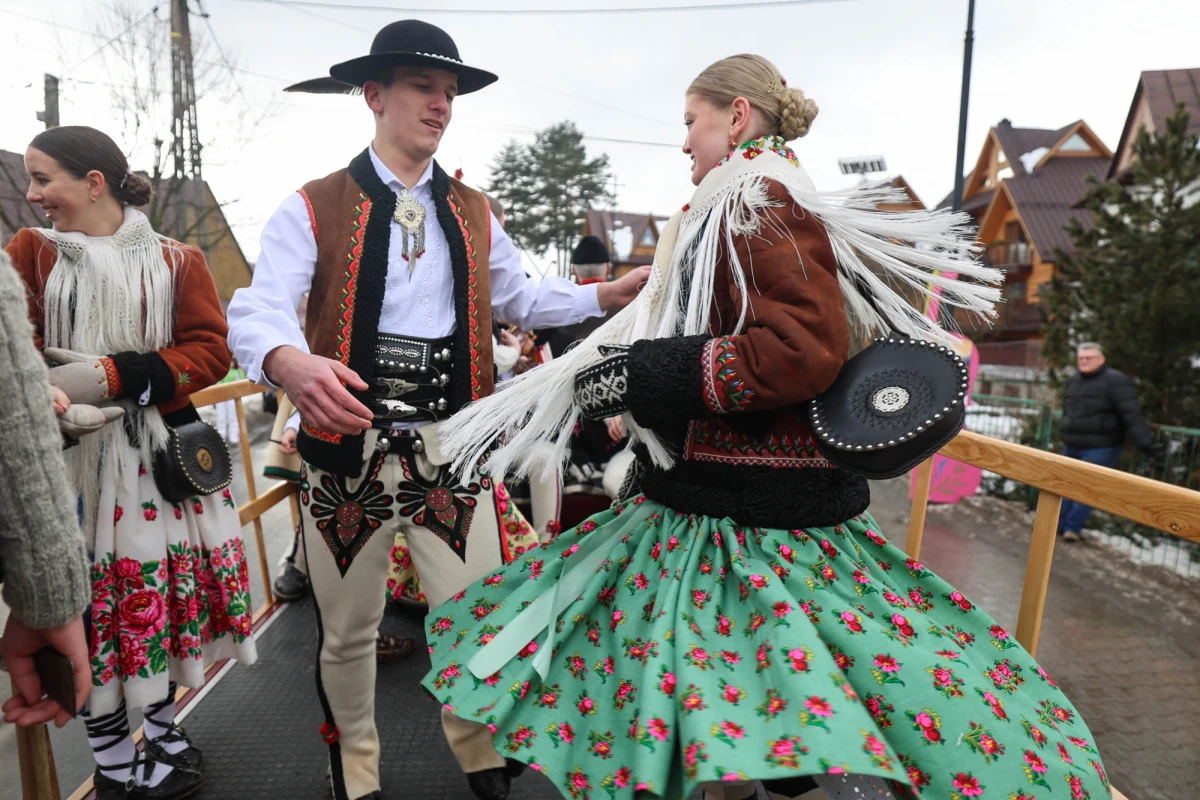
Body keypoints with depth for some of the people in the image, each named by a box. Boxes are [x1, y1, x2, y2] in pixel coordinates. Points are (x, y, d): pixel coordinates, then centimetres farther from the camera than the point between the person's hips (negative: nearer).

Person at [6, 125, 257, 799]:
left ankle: (164, 731, 31)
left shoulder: (178, 261, 5)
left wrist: (113, 375, -17)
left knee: (161, 589, 8)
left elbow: (210, 351, -5)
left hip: (160, 455, 0)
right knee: (89, 601, 4)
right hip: (68, 458, 0)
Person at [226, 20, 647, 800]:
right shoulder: (314, 209, 0)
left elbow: (520, 297, 23)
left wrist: (607, 296, 12)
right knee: (349, 630, 12)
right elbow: (258, 310, -13)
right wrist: (293, 363, -36)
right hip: (349, 449, -2)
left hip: (454, 448, 3)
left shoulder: (473, 213, 14)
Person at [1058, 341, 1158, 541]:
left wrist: (1145, 442, -28)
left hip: (1100, 449, -7)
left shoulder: (1115, 381, -14)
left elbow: (1132, 415, -22)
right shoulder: (1073, 381, 10)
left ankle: (1072, 528, 4)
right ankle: (1057, 526, 21)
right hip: (1071, 447, 7)